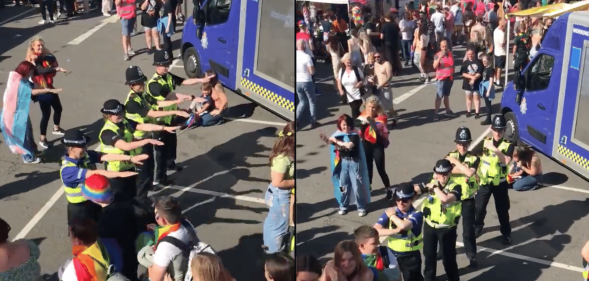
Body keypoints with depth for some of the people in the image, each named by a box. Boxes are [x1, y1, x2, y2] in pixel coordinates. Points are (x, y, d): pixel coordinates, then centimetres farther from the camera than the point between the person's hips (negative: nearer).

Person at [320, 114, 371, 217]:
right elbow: (335, 147, 9)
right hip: (343, 162, 4)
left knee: (357, 185, 2)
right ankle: (343, 206, 28)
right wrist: (327, 140, -10)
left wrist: (337, 141, -22)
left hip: (354, 162, -4)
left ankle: (361, 207, 14)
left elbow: (349, 145, -30)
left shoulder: (354, 135, -14)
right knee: (343, 185, 13)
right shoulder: (339, 135, 2)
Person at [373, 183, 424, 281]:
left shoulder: (416, 214, -17)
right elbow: (376, 230, -16)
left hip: (411, 256, -4)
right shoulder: (390, 212, -6)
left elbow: (404, 226, -37)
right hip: (392, 254, 4)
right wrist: (396, 230, -28)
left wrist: (392, 216, -19)